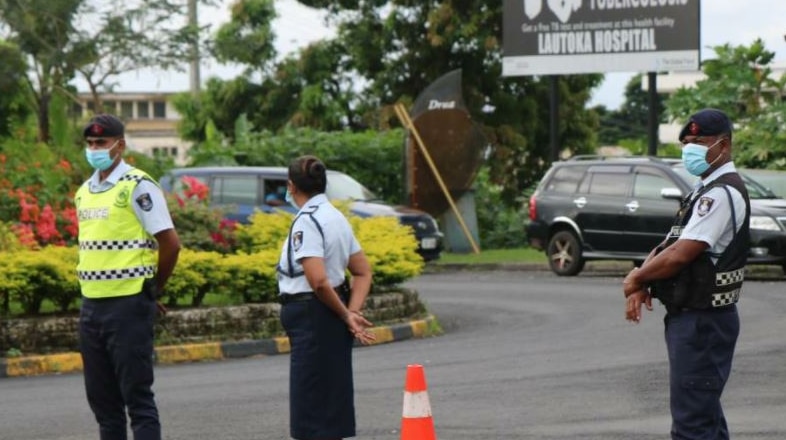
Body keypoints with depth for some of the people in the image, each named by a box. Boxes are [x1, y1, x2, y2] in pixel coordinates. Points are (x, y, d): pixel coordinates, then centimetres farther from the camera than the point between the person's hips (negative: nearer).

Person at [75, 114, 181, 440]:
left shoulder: (138, 187, -10)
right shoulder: (84, 192, 13)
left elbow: (170, 243, -11)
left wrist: (152, 289, 0)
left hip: (128, 306, -7)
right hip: (91, 305, 8)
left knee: (137, 395, -5)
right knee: (102, 398, 11)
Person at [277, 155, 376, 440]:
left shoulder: (306, 221, -15)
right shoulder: (336, 216, 13)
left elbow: (318, 281, -24)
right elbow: (363, 272, 16)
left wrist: (346, 316, -12)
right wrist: (352, 312, 2)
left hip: (312, 317, -9)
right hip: (333, 320, 9)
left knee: (310, 408, -5)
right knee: (333, 403, 15)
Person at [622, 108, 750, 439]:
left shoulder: (722, 194, -17)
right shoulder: (707, 191, 17)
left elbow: (680, 254, -22)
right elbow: (669, 246, 15)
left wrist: (636, 279, -7)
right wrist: (641, 283, -3)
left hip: (702, 321, -11)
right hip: (692, 317, 11)